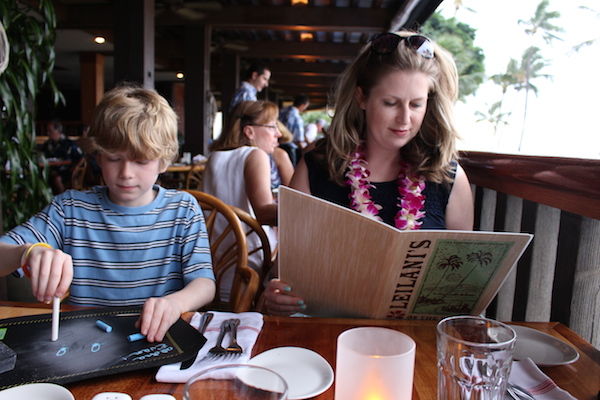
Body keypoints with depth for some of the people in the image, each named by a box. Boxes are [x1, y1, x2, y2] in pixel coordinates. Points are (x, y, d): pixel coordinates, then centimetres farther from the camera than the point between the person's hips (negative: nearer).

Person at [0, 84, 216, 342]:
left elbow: (205, 284, -6)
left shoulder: (182, 209, 2)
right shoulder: (70, 208, 4)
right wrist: (30, 252, -26)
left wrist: (175, 302, -28)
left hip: (159, 340, -1)